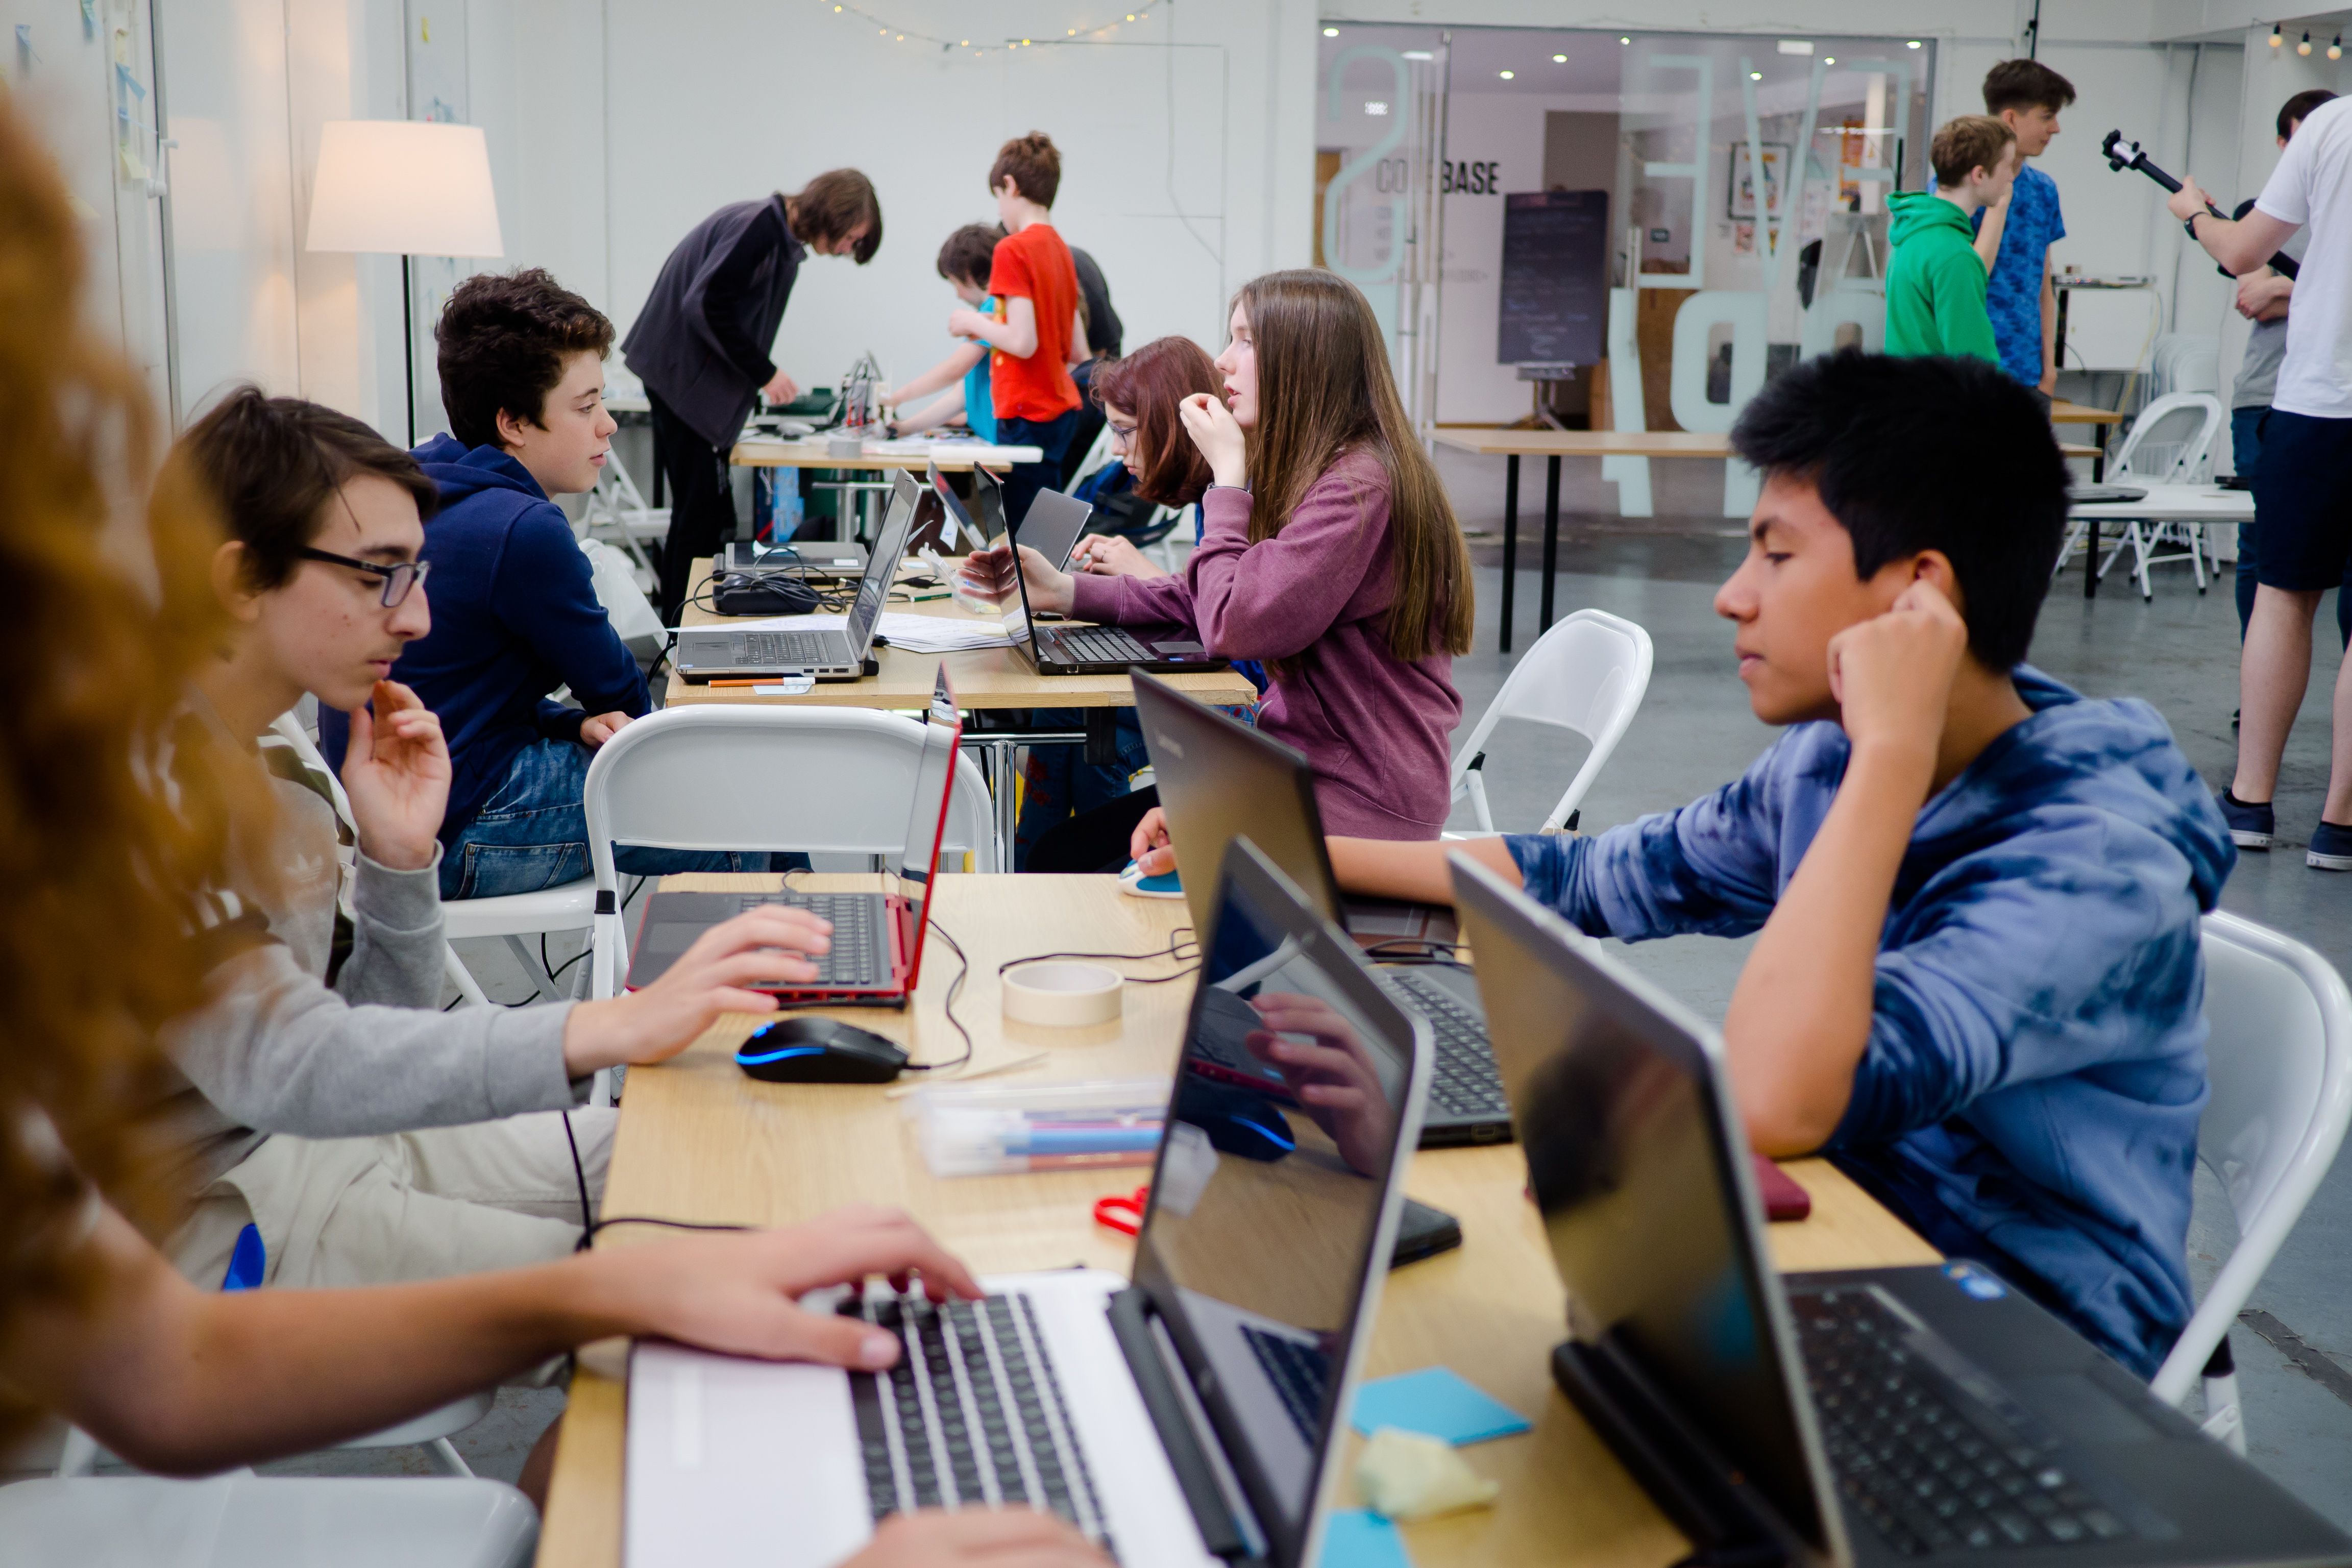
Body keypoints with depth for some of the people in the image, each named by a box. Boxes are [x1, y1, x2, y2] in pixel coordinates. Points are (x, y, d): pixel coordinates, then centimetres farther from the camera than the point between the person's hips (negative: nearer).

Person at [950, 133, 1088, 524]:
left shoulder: (1013, 250, -12)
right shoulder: (1061, 250, 13)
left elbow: (1023, 342, -20)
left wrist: (975, 323, -3)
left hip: (1028, 417, -9)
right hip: (1062, 408, 9)